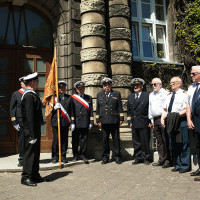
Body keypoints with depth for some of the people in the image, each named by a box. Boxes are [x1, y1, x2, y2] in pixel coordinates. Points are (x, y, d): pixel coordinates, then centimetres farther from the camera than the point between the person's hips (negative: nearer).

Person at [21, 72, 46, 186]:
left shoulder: (32, 95, 16)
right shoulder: (29, 96, -17)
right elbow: (30, 116, -22)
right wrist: (33, 134, -23)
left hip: (36, 129, 10)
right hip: (31, 130, -10)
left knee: (36, 152, 15)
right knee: (30, 152, -4)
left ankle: (35, 175, 25)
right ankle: (26, 177, 5)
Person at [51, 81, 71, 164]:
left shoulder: (68, 98, 12)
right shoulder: (53, 97, 8)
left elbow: (71, 110, 10)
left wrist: (71, 122, 4)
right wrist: (54, 108, -15)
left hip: (65, 122, 2)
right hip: (55, 122, -1)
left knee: (64, 139, 3)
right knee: (56, 139, -1)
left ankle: (63, 156, 13)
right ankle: (55, 157, 10)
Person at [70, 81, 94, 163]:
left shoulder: (89, 98, 11)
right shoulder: (72, 98, 4)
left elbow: (91, 110, 9)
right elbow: (71, 111, -1)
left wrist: (91, 122, 4)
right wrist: (72, 122, -7)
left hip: (85, 123, 2)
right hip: (76, 123, -1)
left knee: (84, 139, 5)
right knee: (75, 140, 6)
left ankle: (83, 155, 17)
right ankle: (76, 155, 20)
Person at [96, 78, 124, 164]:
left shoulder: (117, 94, 10)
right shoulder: (99, 95, 14)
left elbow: (120, 107, 7)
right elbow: (98, 108, 13)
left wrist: (121, 118, 1)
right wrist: (98, 120, 7)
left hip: (114, 121, -1)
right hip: (104, 121, 1)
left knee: (116, 139, 3)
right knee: (105, 139, 4)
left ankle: (117, 156, 12)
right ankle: (105, 157, 14)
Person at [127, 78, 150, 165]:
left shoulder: (147, 96, 0)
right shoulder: (130, 97, 14)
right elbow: (128, 110, 15)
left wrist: (150, 121, -6)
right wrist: (129, 121, 8)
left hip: (144, 123, -4)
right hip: (134, 123, 4)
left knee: (145, 141, 4)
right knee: (136, 141, 8)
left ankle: (145, 158, 16)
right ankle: (138, 158, 18)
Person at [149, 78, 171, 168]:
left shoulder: (165, 93, -1)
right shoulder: (151, 95, 19)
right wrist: (152, 120, 18)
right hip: (155, 119, 6)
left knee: (165, 141, -5)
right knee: (159, 141, 9)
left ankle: (167, 160, 1)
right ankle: (161, 160, 15)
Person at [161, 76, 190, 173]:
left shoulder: (183, 95, -2)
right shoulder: (169, 96, 20)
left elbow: (187, 109, -11)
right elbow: (165, 110, 20)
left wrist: (177, 114, -21)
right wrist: (162, 118, 5)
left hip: (181, 122, -7)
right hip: (170, 122, 7)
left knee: (183, 145, -3)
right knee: (174, 145, 11)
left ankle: (185, 165, 7)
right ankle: (177, 165, 20)